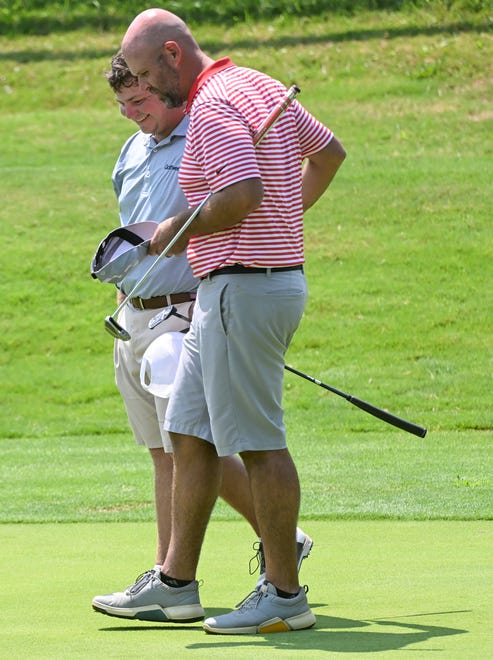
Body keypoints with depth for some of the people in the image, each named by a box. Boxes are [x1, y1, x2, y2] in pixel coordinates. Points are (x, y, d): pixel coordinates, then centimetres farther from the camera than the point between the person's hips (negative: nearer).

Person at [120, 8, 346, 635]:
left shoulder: (212, 105, -16)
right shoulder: (262, 87, 15)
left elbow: (245, 194, -28)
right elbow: (330, 150, 26)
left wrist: (178, 229, -13)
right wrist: (289, 216, 30)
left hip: (245, 287, -10)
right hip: (223, 291, 10)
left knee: (258, 442, -5)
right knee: (189, 435, 12)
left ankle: (285, 594, 0)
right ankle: (176, 582, 16)